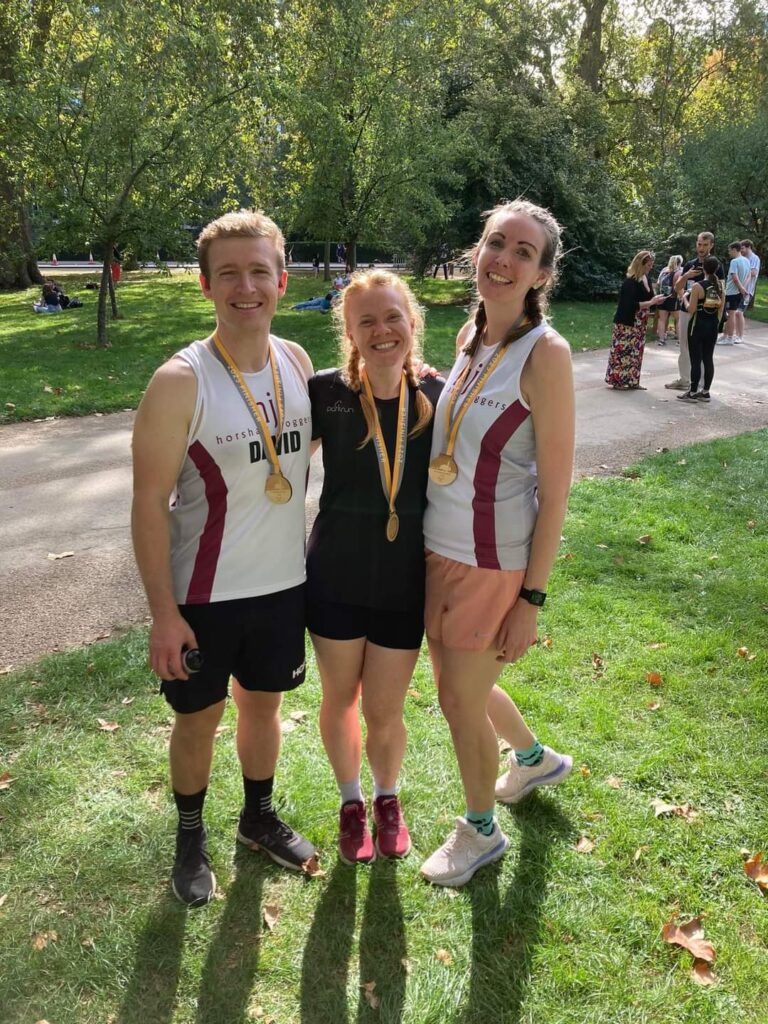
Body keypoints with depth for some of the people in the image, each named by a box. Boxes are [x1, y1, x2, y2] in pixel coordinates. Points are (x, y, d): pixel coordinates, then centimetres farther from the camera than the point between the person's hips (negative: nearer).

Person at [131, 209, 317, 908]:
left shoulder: (297, 363, -2)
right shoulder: (180, 382, -18)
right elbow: (149, 503, -15)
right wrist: (164, 612, -16)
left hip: (282, 581, 5)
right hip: (205, 594, -4)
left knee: (264, 702, 22)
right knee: (199, 717, 14)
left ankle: (260, 817, 46)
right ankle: (191, 836, 41)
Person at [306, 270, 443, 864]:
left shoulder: (439, 398, -9)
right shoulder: (326, 394, -12)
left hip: (405, 585, 0)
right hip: (336, 580, 0)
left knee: (384, 712, 12)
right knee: (340, 699, 17)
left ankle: (388, 798, 45)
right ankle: (351, 801, 46)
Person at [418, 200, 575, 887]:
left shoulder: (545, 353, -18)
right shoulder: (471, 335, 4)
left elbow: (555, 491, -17)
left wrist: (531, 598, -16)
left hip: (492, 563, -7)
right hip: (440, 547, 7)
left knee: (460, 702, 9)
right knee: (460, 684, 23)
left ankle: (481, 831, 38)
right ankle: (536, 759, 54)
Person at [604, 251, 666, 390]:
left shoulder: (645, 279, 8)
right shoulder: (630, 282, -19)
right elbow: (632, 304, -26)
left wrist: (656, 300, -4)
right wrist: (652, 302, -22)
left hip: (639, 323, 9)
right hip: (626, 323, -9)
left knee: (636, 352, 10)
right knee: (624, 351, -5)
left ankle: (632, 381, 16)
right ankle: (618, 380, 3)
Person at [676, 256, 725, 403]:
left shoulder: (697, 286, -15)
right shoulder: (720, 286, 3)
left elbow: (691, 310, -14)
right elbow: (721, 309, 7)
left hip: (698, 326, -5)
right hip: (712, 326, 6)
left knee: (696, 360, -1)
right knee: (708, 359, 9)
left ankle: (692, 393, 3)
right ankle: (705, 392, 15)